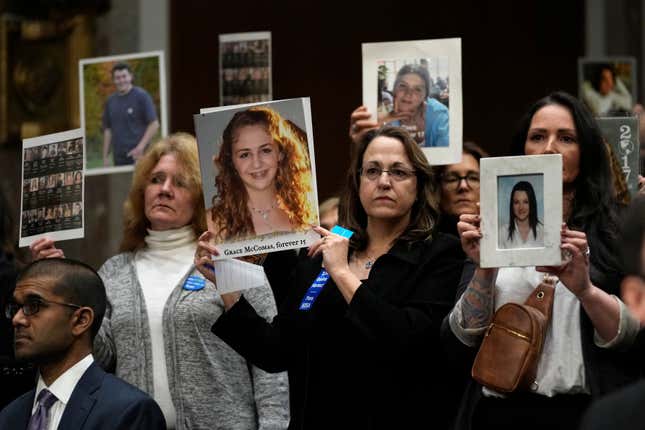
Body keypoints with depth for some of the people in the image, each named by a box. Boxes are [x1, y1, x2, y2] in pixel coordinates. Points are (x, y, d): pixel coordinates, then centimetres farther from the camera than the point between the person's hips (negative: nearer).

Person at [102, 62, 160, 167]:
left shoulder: (141, 96, -2)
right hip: (118, 157, 5)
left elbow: (154, 124, -5)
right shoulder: (110, 101, 14)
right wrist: (105, 157, 11)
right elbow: (107, 129, 18)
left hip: (138, 155, -5)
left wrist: (140, 147, -15)